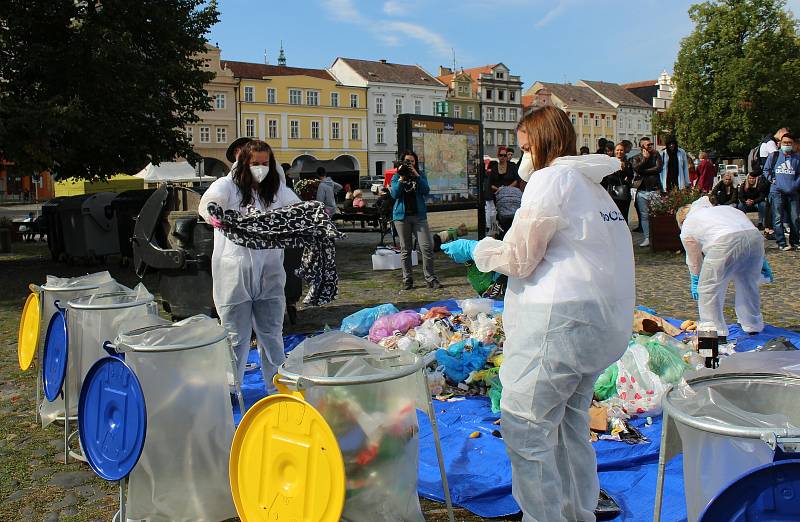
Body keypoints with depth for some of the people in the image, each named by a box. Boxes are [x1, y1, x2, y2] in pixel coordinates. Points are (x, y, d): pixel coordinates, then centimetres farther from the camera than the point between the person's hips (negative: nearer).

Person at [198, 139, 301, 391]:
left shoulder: (276, 188, 9)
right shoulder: (227, 185, -4)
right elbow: (207, 204, -22)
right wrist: (217, 216, -46)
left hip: (269, 274, 4)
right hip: (234, 274, -4)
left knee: (272, 333, 15)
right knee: (236, 336, 6)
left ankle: (278, 387, 29)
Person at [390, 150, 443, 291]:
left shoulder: (420, 175, 10)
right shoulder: (396, 177, 8)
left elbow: (426, 191, -5)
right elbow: (394, 194, -6)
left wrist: (416, 176, -12)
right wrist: (401, 178, -13)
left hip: (419, 215, 0)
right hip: (402, 216, 0)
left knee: (427, 247, -10)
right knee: (405, 250, 4)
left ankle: (431, 279, -4)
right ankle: (407, 280, 12)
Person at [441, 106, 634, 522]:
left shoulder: (551, 178, -7)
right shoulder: (593, 185, 20)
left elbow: (519, 257, -8)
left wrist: (476, 249, 8)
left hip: (561, 319, -10)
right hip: (600, 322, 10)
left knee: (525, 426, -4)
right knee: (570, 421, 19)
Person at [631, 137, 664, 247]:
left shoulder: (656, 155, 11)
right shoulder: (636, 158, 10)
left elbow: (658, 168, -6)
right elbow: (636, 168, -10)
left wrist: (643, 171, -4)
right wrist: (645, 158, -5)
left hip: (656, 189, 0)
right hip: (642, 191, 1)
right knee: (644, 215, 2)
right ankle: (647, 238, 7)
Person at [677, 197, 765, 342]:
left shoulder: (686, 228, 25)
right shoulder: (723, 208, 40)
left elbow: (694, 261, 31)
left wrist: (695, 282, 48)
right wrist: (761, 260, 36)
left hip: (726, 243, -6)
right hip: (755, 237, 6)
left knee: (708, 289, 9)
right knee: (748, 285, 25)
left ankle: (716, 333, 12)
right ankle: (753, 326, 41)